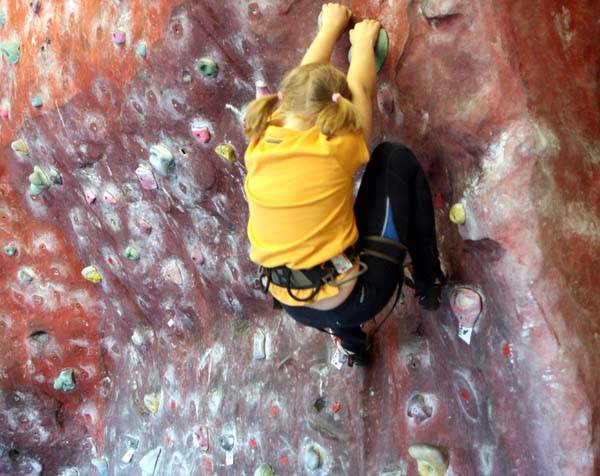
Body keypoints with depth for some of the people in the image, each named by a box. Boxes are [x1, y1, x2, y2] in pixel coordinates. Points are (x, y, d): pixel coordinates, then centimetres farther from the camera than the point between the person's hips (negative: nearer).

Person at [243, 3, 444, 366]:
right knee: (396, 158, 5)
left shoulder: (260, 142, -5)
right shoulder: (336, 147, -17)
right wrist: (363, 40, 24)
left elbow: (304, 79, 12)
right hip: (355, 297, -4)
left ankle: (352, 342, 43)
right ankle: (429, 283, 17)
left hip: (298, 308, 4)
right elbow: (360, 88, 4)